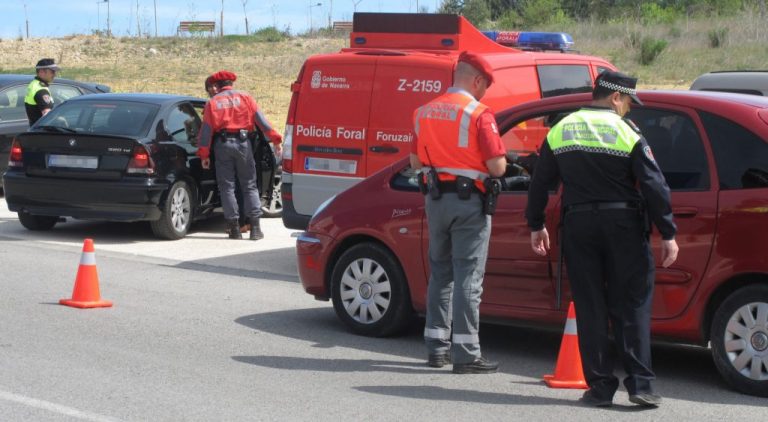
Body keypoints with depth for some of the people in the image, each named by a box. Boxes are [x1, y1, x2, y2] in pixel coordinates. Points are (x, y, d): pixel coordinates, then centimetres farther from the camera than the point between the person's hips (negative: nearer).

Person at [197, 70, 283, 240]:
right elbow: (261, 121, 0)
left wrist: (204, 155, 3)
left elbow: (206, 130, 1)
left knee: (227, 187, 6)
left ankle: (234, 228, 4)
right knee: (250, 185, 6)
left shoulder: (212, 102, 6)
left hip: (222, 144, -1)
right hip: (243, 143, 1)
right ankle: (255, 227, -2)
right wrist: (275, 140, 0)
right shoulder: (245, 98, 8)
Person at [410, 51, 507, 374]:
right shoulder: (478, 113, -12)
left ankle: (437, 347, 21)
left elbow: (415, 161, 13)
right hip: (469, 201, -6)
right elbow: (497, 166, -15)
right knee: (468, 278, -3)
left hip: (435, 199, 6)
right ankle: (466, 354, -3)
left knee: (440, 273, 16)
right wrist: (501, 164, 6)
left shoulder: (424, 112, 8)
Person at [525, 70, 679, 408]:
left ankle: (600, 386, 8)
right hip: (623, 226, -3)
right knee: (632, 307, 3)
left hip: (578, 226, 3)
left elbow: (540, 183, 11)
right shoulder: (626, 132, -5)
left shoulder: (560, 130, 7)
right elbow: (654, 186, -8)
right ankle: (639, 384, 0)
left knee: (589, 308, 7)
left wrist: (536, 225, 20)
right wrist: (668, 234, -5)